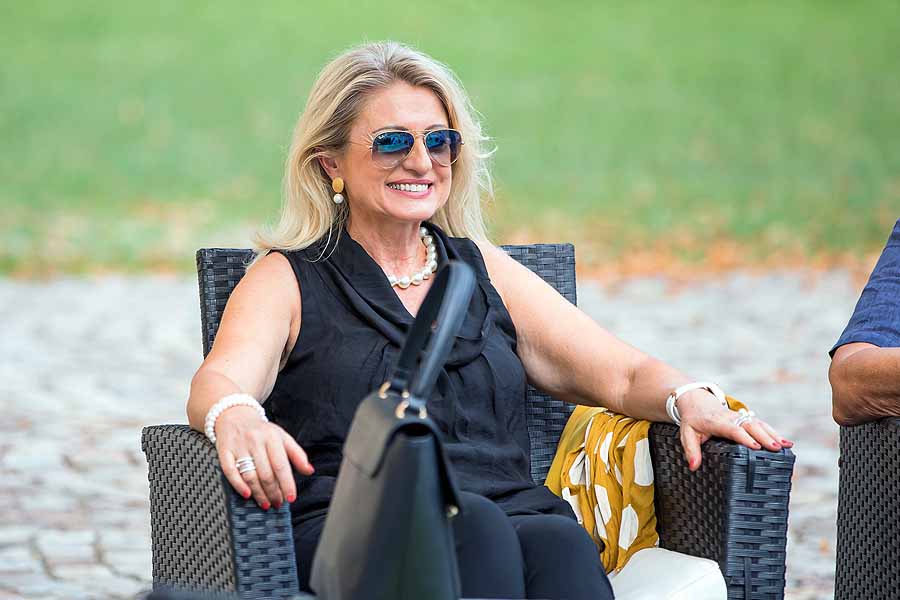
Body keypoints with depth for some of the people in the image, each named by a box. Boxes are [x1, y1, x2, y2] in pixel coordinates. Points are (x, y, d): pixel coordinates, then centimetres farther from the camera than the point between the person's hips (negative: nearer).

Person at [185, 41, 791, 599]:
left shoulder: (484, 269, 26)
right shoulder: (287, 279, 15)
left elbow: (622, 372, 20)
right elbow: (219, 382, -5)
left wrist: (689, 400, -5)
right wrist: (235, 420, -32)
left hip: (513, 517, 3)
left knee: (561, 545, -35)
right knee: (474, 525, -37)